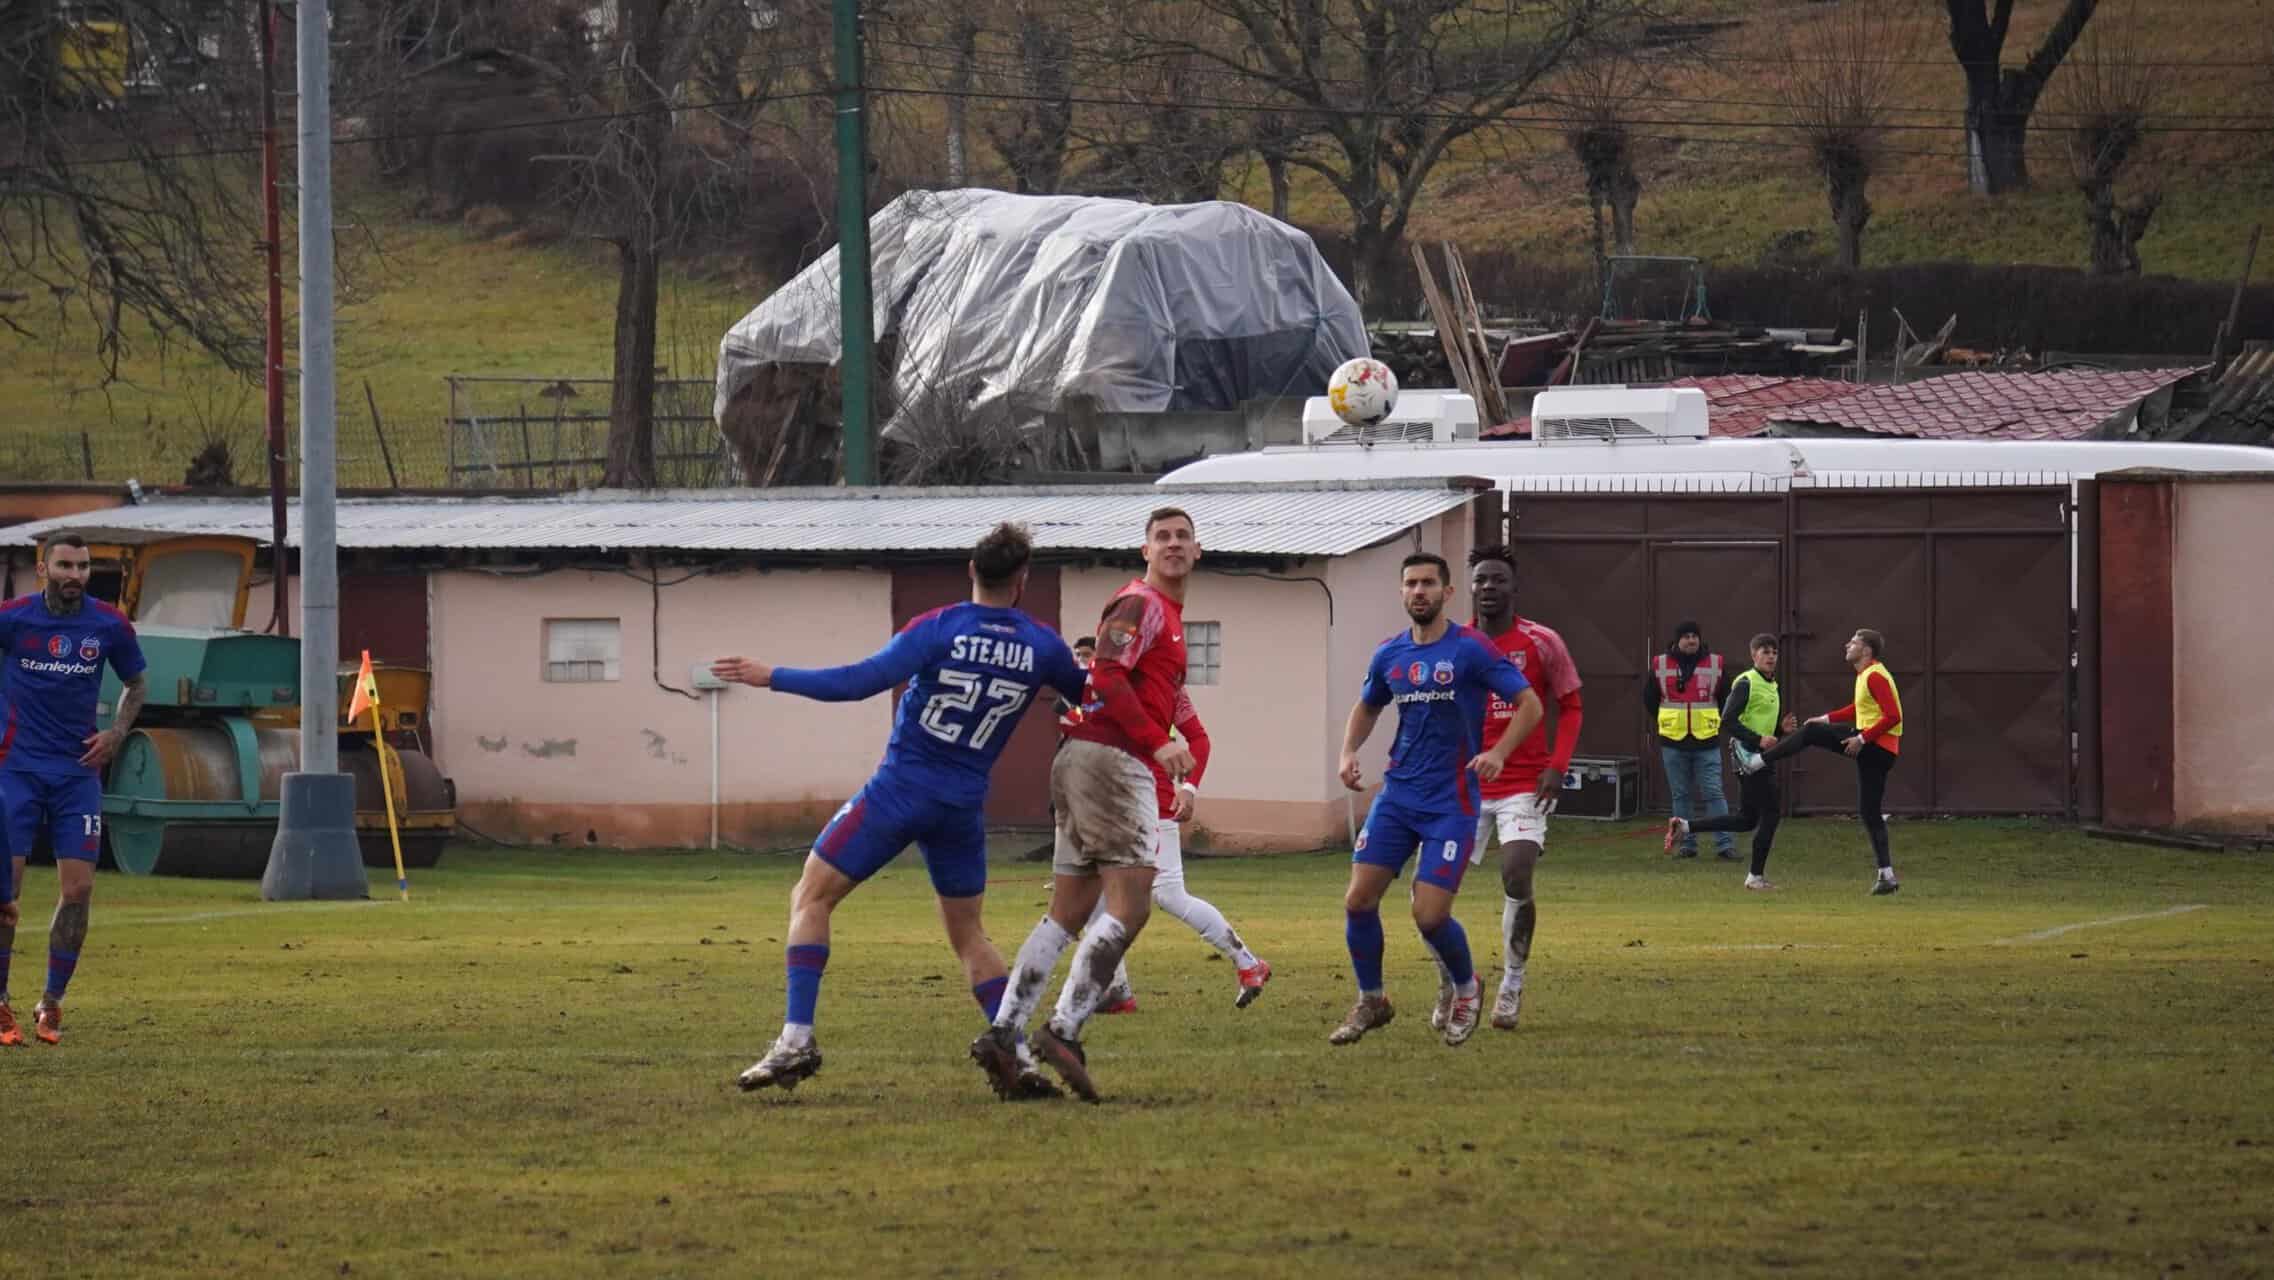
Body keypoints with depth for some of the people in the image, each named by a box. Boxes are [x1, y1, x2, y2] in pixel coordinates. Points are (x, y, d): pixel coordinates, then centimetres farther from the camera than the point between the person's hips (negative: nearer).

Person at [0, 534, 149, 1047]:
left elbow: (136, 683, 17)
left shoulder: (110, 625, 1)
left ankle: (52, 1002, 10)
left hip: (78, 771, 2)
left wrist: (116, 734, 2)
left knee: (78, 889, -4)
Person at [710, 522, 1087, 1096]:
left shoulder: (939, 629, -12)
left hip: (901, 790, -4)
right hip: (965, 805, 4)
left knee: (811, 898, 6)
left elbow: (863, 680, -20)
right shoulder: (1041, 646, 0)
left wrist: (772, 677, -15)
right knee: (968, 933, 19)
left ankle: (797, 1038, -7)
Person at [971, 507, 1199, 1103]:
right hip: (1112, 759, -10)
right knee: (1129, 908, -14)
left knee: (1068, 915, 8)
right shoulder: (1141, 605, -7)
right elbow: (1108, 675, -19)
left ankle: (1002, 1032, 3)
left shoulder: (1165, 613, 24)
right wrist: (1158, 743, -20)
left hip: (1084, 761, 10)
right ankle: (1065, 1031, -18)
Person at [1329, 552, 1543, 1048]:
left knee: (1430, 915, -11)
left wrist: (1498, 753, -22)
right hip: (1397, 796, 5)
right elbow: (1367, 707, 26)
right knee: (1358, 900, -6)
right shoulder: (1390, 654, 7)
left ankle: (1466, 990, 18)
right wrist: (1349, 752, 7)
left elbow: (1529, 705, -7)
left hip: (1451, 802, -5)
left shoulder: (1471, 649, -8)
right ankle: (1371, 1002, 13)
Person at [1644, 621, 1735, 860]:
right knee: (1681, 795, 6)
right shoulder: (1660, 665, 2)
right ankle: (1686, 844, 13)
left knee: (1713, 793, -6)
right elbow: (1649, 700, 15)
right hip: (1673, 743, 1)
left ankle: (1725, 845, -6)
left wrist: (1715, 724, 10)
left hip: (1707, 742, -1)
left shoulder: (1715, 664, 1)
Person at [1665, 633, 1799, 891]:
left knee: (1747, 820, 12)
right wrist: (1758, 740, -23)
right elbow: (1728, 722, -18)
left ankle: (1684, 826, 16)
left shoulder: (1772, 686, 16)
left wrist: (1782, 727, 3)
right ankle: (1756, 876, 1)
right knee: (1772, 811, -7)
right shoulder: (1746, 683, -12)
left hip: (1759, 757, 9)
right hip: (1747, 753, -9)